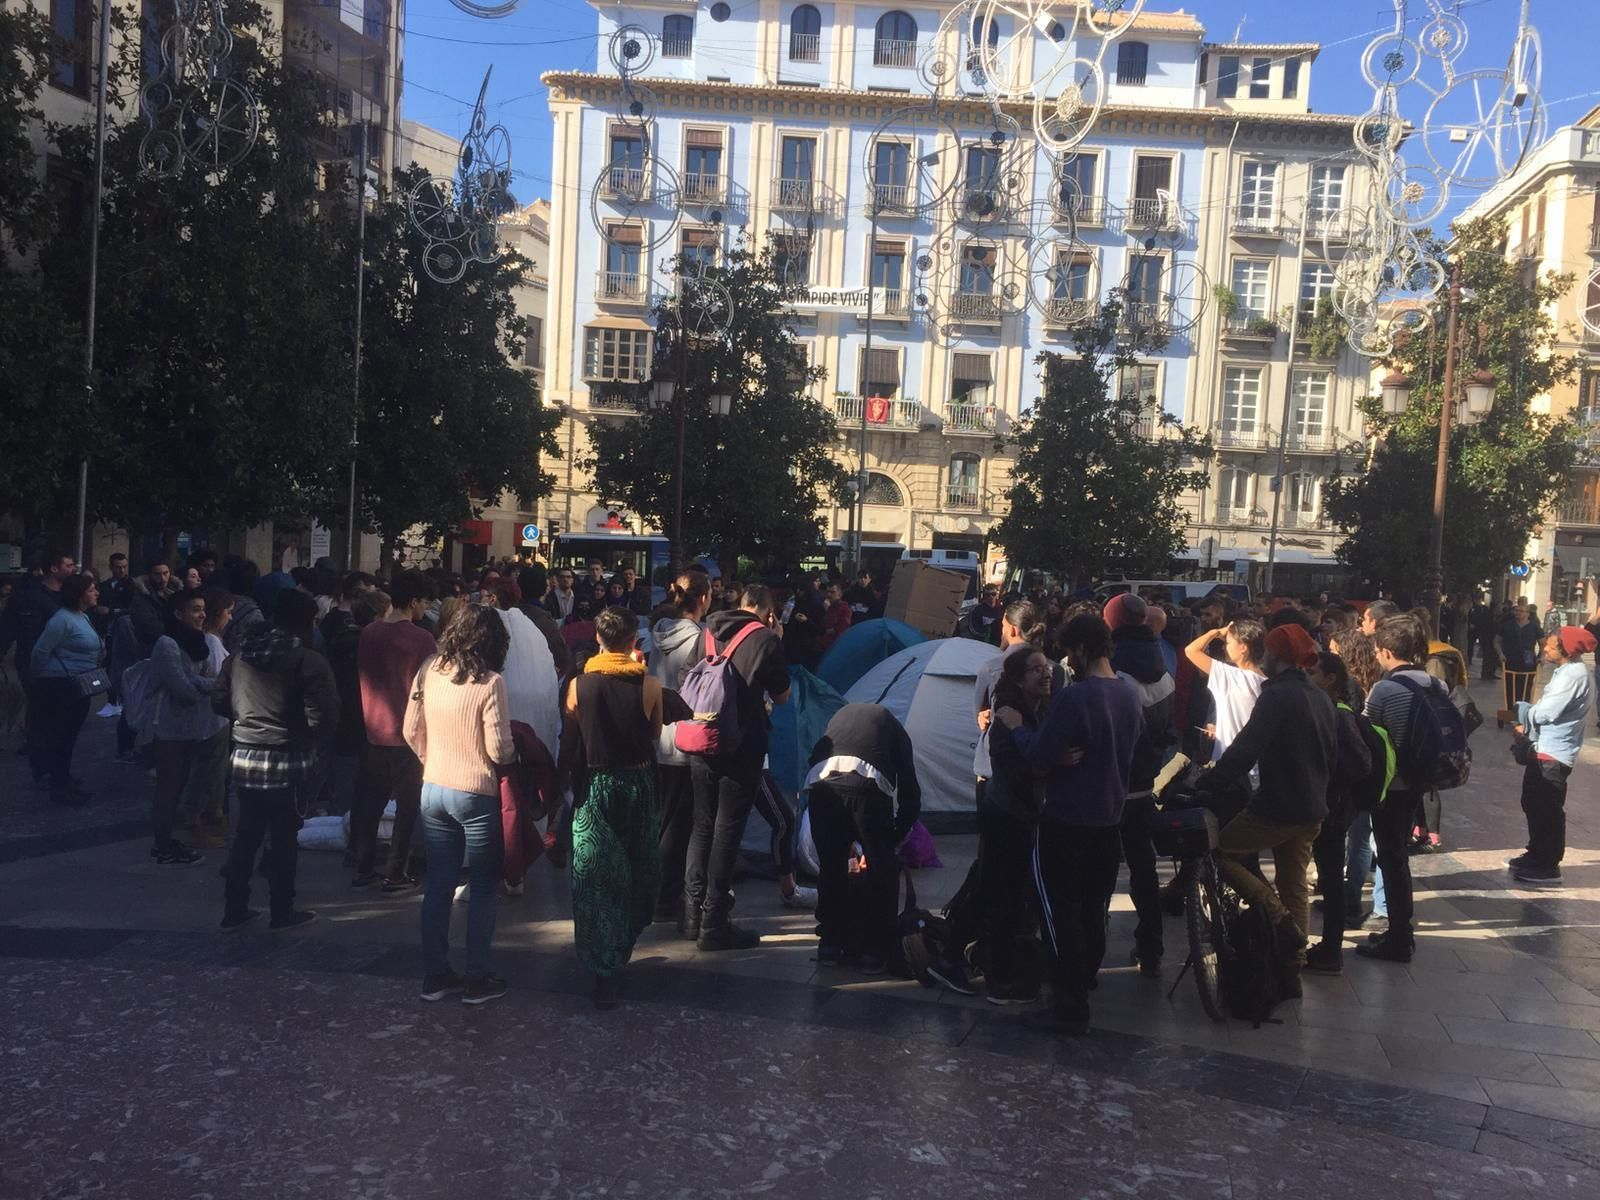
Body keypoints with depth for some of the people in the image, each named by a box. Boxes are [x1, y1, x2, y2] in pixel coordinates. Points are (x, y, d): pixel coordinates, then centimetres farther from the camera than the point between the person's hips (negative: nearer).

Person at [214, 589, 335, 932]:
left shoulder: (241, 654, 4)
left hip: (244, 757, 6)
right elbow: (323, 716, -21)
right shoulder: (309, 661, -14)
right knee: (285, 838, 8)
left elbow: (219, 701, 10)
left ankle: (235, 909, 24)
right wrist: (304, 737, -1)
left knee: (246, 835, 16)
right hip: (286, 761, -5)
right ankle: (282, 911, 18)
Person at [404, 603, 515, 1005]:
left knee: (438, 884, 14)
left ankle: (435, 975, 23)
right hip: (476, 795, -5)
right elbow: (498, 750, -17)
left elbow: (411, 731, 4)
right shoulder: (489, 682, -18)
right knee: (482, 889, 9)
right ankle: (477, 980, 15)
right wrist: (514, 753, 4)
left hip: (433, 791, 5)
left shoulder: (428, 670, -3)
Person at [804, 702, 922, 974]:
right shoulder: (894, 728, 33)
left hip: (821, 782, 3)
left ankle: (830, 945, 32)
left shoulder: (842, 715, 40)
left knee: (831, 867, 21)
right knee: (882, 870, 17)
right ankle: (874, 952, 22)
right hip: (867, 784, -3)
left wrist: (851, 843, 43)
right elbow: (910, 795, 28)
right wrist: (890, 842, 39)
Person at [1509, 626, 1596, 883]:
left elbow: (1546, 712, -23)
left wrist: (1523, 710, -4)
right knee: (1532, 803, 19)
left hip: (1554, 754, -10)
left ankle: (1548, 866, 11)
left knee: (1548, 810, 0)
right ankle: (1537, 853, 33)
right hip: (1543, 748, 10)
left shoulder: (1573, 675, -21)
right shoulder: (1567, 670, 11)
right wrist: (1529, 725, 3)